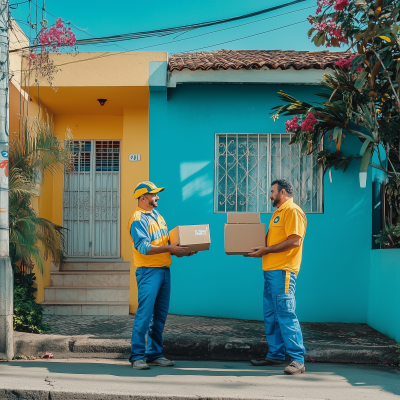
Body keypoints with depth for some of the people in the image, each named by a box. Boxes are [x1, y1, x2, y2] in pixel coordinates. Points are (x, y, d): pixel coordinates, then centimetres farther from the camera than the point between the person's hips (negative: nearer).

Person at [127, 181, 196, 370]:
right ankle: (137, 356, -1)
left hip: (164, 270, 9)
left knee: (160, 315, 11)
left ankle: (154, 354, 19)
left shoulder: (158, 216, 18)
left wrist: (181, 250, 5)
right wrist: (169, 249, -20)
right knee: (144, 314, -8)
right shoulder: (138, 219, -9)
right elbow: (143, 247, -19)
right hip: (148, 271, -8)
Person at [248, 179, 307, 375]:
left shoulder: (293, 211, -9)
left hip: (283, 270, -10)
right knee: (270, 314, 12)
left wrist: (266, 250, -17)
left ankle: (298, 359, -7)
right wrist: (259, 249, 13)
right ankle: (275, 355, 20)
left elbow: (294, 241, -19)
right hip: (270, 270, 10)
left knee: (285, 313, -10)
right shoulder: (278, 213, 22)